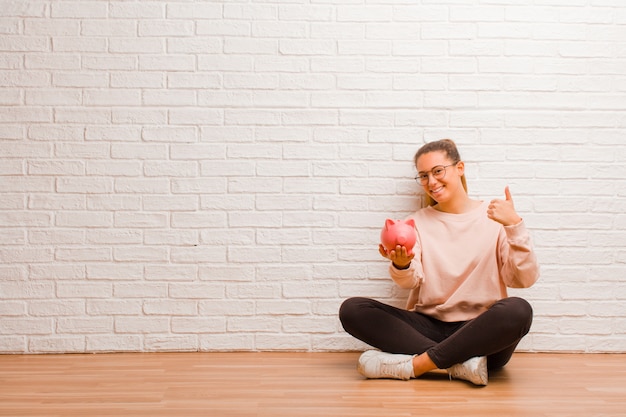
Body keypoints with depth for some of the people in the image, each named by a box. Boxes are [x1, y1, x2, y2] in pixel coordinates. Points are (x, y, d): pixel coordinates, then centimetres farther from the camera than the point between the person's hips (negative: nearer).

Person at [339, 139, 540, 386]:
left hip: (481, 333, -2)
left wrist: (514, 225, -17)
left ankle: (414, 364, -26)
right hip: (429, 327, 2)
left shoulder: (494, 217, 5)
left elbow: (524, 279, -4)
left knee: (518, 310, -34)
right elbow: (410, 282, -3)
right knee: (352, 310, -19)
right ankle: (461, 362, -26)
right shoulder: (418, 222, 12)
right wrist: (401, 265, -26)